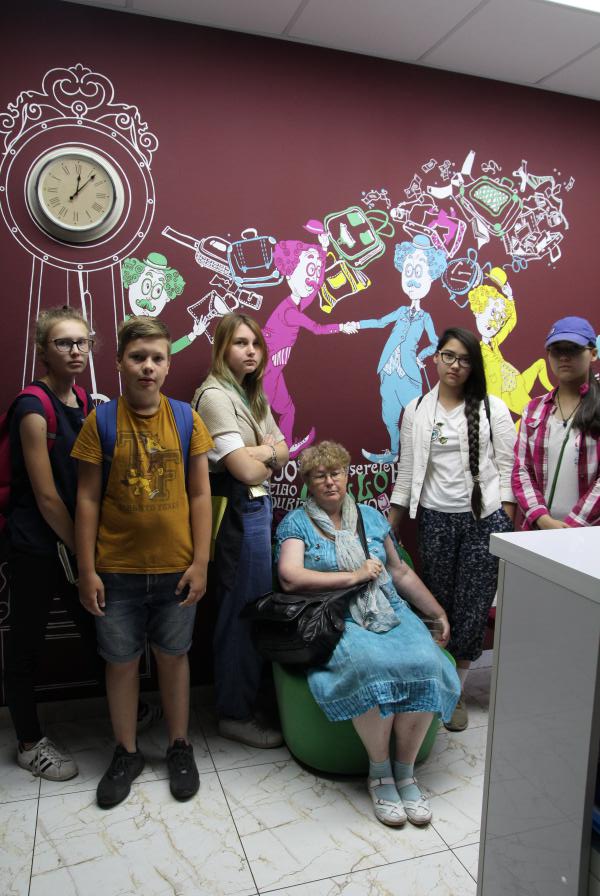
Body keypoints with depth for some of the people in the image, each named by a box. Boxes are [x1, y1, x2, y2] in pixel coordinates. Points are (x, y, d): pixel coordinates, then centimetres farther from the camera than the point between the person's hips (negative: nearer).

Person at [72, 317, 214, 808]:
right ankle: (127, 753, 35)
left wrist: (200, 562, -5)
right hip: (117, 569, 0)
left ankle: (180, 747, 35)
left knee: (173, 656, 15)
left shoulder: (186, 419, -4)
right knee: (121, 660, 14)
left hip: (175, 568, 0)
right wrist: (87, 570, -4)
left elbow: (200, 495, -1)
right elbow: (88, 500, -3)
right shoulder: (100, 420, -6)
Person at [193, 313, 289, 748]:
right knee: (247, 609, 0)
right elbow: (246, 471, -19)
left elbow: (283, 451, 12)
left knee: (246, 608, 14)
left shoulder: (253, 395, 16)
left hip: (259, 505, 9)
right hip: (239, 511, -8)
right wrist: (270, 457, 1)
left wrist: (259, 453, -8)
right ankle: (236, 714, 17)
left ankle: (241, 701, 29)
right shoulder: (215, 396, -14)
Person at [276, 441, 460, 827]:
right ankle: (379, 769, -11)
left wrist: (438, 613, 24)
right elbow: (290, 578, -11)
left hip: (390, 613, 4)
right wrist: (355, 575, -8)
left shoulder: (370, 516, 18)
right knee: (373, 666, -35)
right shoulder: (296, 523, 6)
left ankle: (405, 770, -7)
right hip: (335, 621, -4)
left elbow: (401, 572, 24)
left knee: (425, 663, -26)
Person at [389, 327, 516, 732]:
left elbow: (507, 469, 0)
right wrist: (389, 527, 6)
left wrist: (508, 528, -5)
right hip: (436, 518, 1)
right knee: (437, 603, 8)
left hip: (485, 518, -1)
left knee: (473, 606, 2)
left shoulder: (493, 409, 0)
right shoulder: (416, 411, 5)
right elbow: (407, 471, 8)